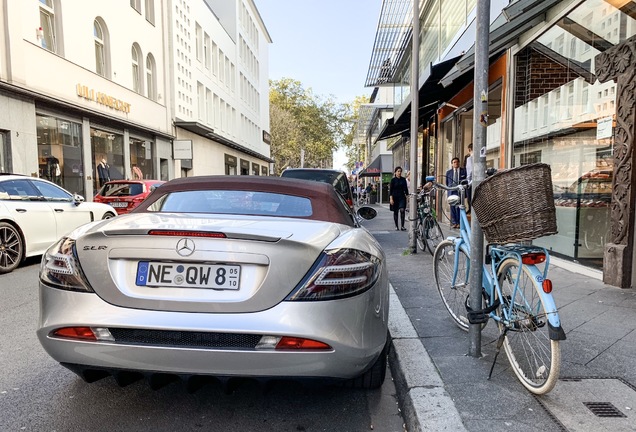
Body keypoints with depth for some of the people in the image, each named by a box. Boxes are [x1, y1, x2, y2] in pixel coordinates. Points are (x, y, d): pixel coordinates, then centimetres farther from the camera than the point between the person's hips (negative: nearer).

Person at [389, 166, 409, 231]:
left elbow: (405, 188, 13)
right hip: (395, 197, -1)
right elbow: (390, 190, -4)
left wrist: (407, 196, 7)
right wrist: (391, 198, -12)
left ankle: (402, 226, -13)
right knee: (395, 212, 5)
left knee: (402, 210, -16)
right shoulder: (393, 180, -2)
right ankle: (396, 226, 15)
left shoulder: (403, 179, 7)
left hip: (402, 197, 1)